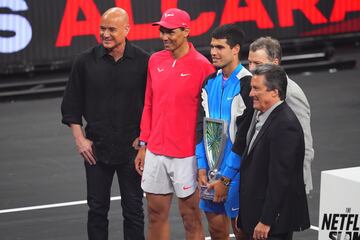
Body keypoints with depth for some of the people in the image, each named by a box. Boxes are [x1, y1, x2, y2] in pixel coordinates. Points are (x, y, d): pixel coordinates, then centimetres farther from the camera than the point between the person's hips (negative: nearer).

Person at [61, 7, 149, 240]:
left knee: (133, 209, 5)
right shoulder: (86, 61, 0)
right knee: (97, 209, 7)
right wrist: (80, 140, 0)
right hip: (96, 149, 1)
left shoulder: (143, 61, -4)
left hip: (132, 149, -1)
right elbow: (71, 105, 6)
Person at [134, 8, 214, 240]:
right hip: (155, 152, 5)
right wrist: (143, 145, 12)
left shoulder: (201, 65, -10)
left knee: (191, 216, 4)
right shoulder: (155, 60, 7)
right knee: (156, 213, 11)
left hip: (186, 155, -5)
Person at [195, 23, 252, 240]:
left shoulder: (247, 84, -13)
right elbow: (202, 127, 11)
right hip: (211, 169, 6)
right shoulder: (210, 82, 9)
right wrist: (202, 168, 2)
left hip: (235, 171, -6)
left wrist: (225, 179, -13)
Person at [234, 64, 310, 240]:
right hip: (254, 216, 9)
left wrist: (265, 221, -22)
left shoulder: (285, 125, -19)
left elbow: (280, 178, -22)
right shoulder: (263, 117, 12)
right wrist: (243, 215, 18)